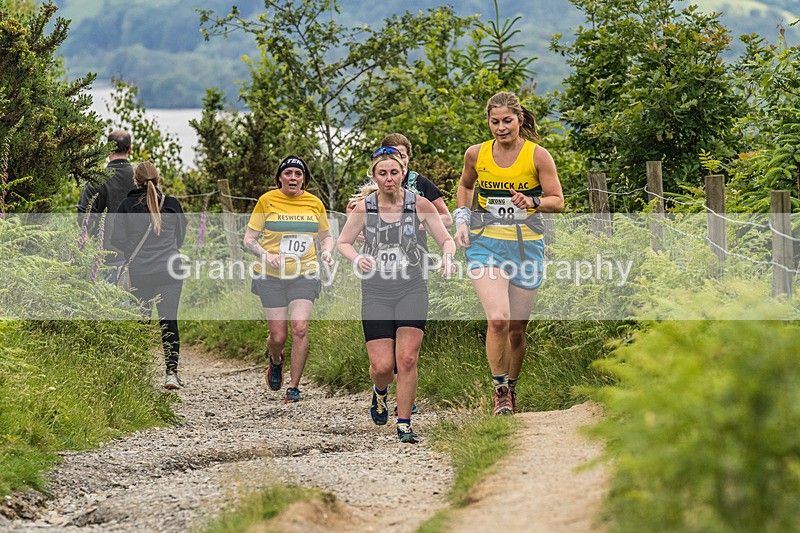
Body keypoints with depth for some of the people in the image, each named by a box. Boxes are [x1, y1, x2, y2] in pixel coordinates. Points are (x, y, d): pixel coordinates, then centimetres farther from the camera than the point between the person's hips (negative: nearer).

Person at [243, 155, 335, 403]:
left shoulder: (315, 203, 4)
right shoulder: (267, 201, -3)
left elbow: (326, 236, 18)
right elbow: (249, 239, 0)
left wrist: (327, 251, -4)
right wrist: (266, 255, -19)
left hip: (304, 275, 1)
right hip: (272, 277, -1)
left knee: (300, 328, -16)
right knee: (278, 336, -1)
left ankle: (294, 387, -5)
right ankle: (275, 360, 37)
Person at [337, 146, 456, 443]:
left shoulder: (419, 205, -2)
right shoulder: (364, 208, -2)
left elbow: (446, 240, 5)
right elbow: (343, 243, 10)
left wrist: (448, 256, -17)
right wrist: (357, 259, -11)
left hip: (412, 290, 0)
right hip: (375, 293, 0)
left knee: (407, 359, -12)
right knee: (382, 366, -5)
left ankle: (404, 424, 0)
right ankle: (380, 392, 32)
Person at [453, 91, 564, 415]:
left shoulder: (538, 155, -5)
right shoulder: (476, 154, 0)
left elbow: (558, 201, 0)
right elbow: (465, 186, 21)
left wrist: (532, 202, -20)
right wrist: (462, 220, 7)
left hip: (526, 245, 0)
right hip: (485, 244, 0)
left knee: (517, 328, 6)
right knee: (497, 319, -20)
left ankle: (511, 388, 29)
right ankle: (500, 391, -5)